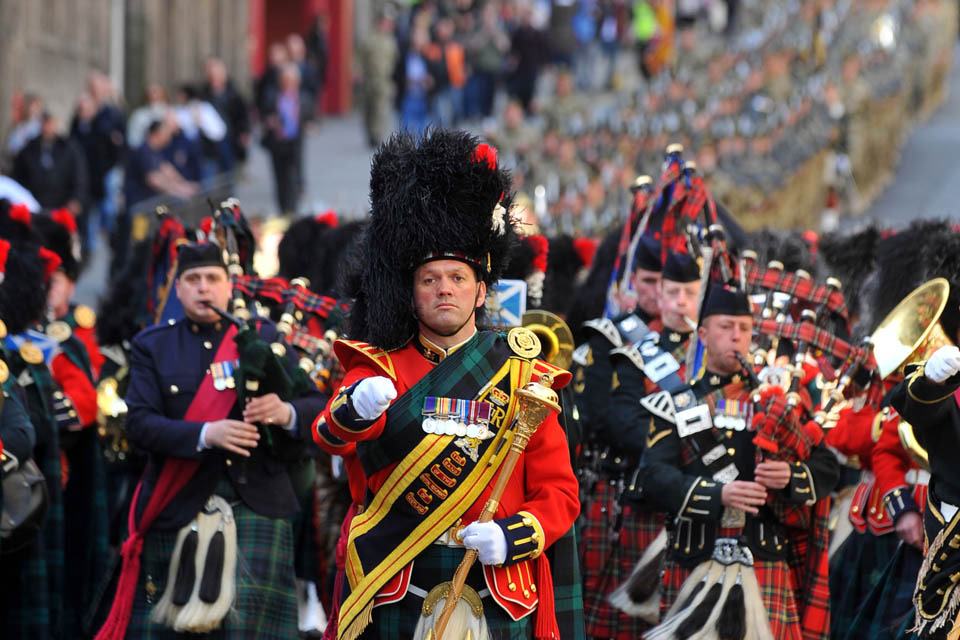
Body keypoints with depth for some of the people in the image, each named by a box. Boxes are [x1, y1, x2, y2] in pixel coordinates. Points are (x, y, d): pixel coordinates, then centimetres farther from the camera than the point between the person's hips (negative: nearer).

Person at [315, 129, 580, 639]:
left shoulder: (521, 377, 7)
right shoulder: (382, 368, 5)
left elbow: (560, 491, 7)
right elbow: (328, 431, -15)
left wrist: (513, 537, -14)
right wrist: (356, 407, -39)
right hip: (397, 595, 0)